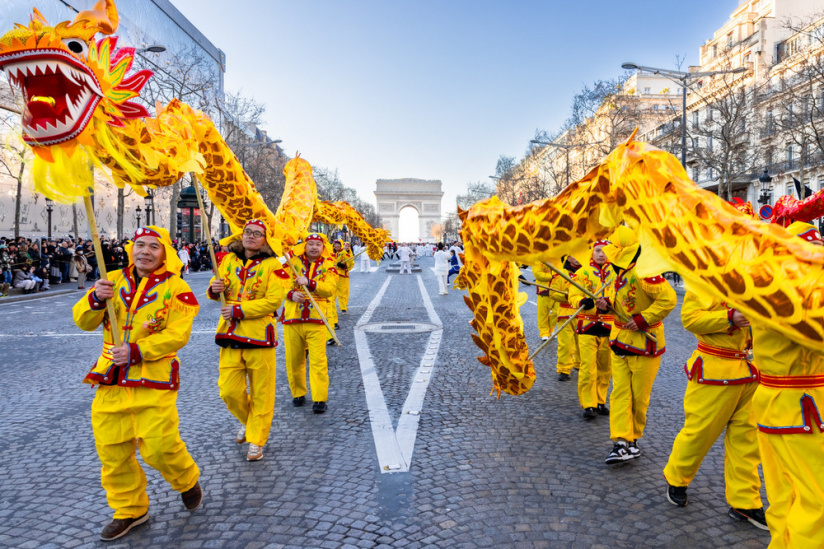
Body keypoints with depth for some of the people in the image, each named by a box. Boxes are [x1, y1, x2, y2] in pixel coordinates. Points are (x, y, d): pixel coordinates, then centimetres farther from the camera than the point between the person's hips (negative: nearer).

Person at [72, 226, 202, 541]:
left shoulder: (175, 288, -5)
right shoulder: (114, 281, 8)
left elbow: (177, 335, -13)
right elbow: (83, 322, 5)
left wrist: (136, 351, -23)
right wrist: (95, 299, -15)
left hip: (154, 382, -4)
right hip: (112, 380, 5)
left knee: (158, 447, -5)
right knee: (112, 450, 10)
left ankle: (187, 481, 28)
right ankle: (129, 510, 31)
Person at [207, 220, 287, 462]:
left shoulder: (272, 265, -4)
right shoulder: (228, 260, 9)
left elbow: (273, 301, -14)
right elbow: (219, 292, 18)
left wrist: (238, 310, -20)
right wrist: (214, 290, -7)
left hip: (259, 335, -4)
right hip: (230, 335, 4)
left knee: (260, 392, 4)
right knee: (229, 391, 6)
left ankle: (256, 440, 20)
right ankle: (247, 421, 36)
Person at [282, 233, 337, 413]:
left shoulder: (327, 265, 5)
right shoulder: (293, 261, 7)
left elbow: (330, 289, -9)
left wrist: (309, 282, -22)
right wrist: (291, 294, -15)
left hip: (316, 320, -1)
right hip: (292, 318, 2)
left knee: (318, 361, -6)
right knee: (294, 360, 9)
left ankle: (320, 399, 0)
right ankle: (298, 394, 27)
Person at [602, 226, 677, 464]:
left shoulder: (642, 271, -22)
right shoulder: (622, 272, 7)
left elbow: (668, 299, -26)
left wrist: (643, 319, -23)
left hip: (643, 342, -8)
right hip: (620, 341, 8)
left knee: (639, 396, 7)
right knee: (620, 392, 2)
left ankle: (633, 438, 25)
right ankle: (623, 443, 4)